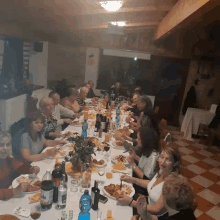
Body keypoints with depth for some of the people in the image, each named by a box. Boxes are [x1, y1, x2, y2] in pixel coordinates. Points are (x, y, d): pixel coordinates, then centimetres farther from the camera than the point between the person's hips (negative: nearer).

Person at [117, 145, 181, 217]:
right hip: (149, 204, 6)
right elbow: (151, 183, 12)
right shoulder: (162, 171, -9)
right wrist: (132, 180, 5)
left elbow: (157, 210, -27)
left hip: (155, 216, -6)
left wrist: (131, 202, -29)